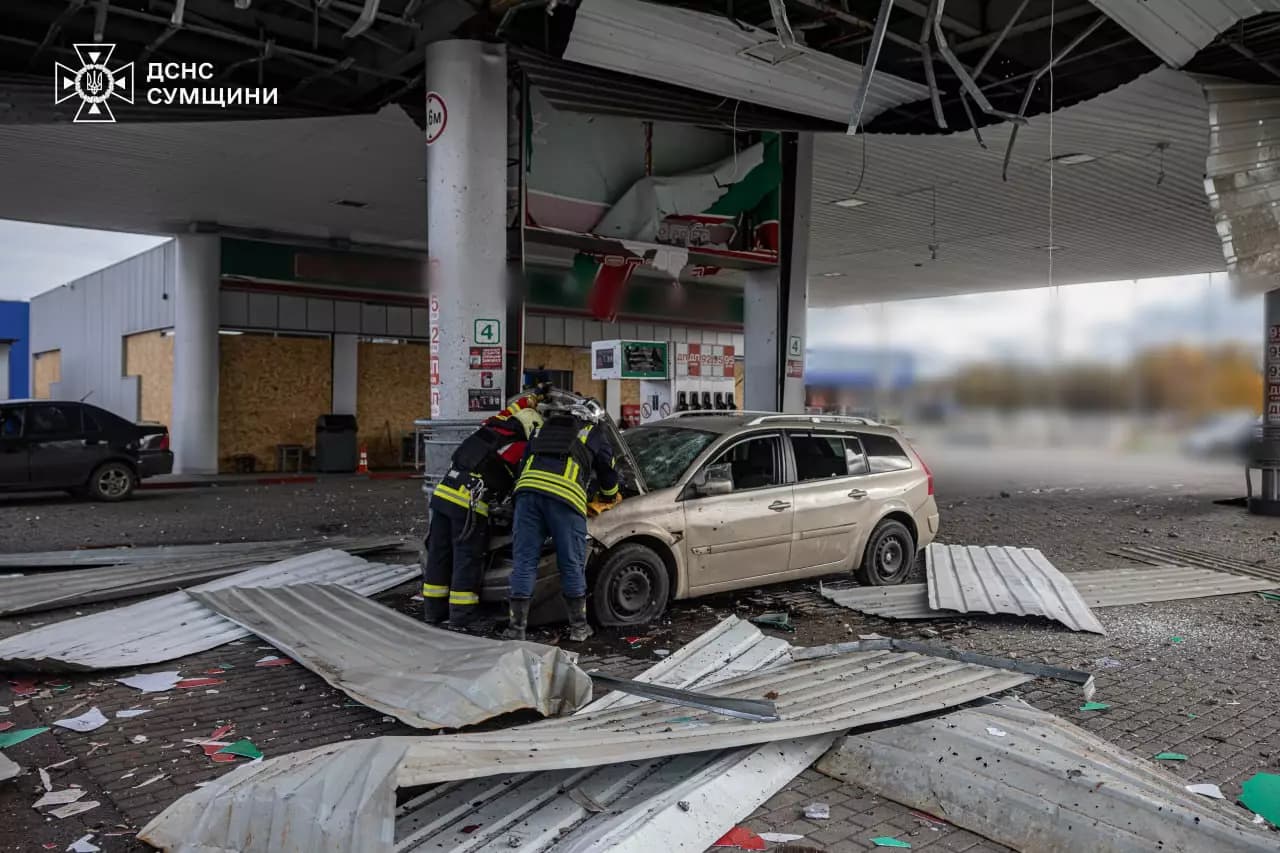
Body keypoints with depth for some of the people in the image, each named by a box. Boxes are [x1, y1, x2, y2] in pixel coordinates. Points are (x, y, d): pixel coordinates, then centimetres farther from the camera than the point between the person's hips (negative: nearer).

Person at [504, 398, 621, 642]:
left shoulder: (543, 428, 36)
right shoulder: (594, 434, 25)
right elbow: (607, 471, 33)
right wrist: (609, 497, 52)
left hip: (528, 487, 3)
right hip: (566, 494, -3)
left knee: (524, 561, 7)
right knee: (572, 565, 8)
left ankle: (517, 627, 8)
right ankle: (578, 626, 18)